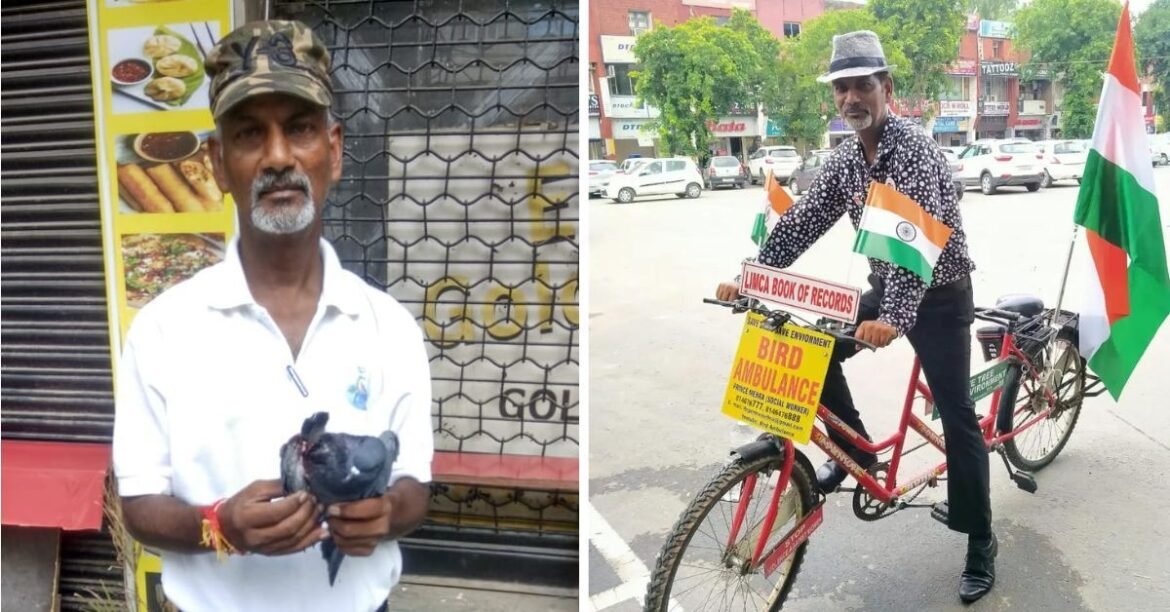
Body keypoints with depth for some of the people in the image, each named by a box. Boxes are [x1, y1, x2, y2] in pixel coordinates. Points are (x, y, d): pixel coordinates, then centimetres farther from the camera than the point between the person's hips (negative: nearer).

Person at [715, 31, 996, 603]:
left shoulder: (915, 148, -23)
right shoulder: (846, 157, 0)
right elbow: (801, 221, -2)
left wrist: (894, 317, -49)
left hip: (939, 295, -7)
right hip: (885, 288, 7)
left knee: (957, 417, -5)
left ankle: (980, 546, 10)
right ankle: (855, 451, 11)